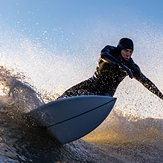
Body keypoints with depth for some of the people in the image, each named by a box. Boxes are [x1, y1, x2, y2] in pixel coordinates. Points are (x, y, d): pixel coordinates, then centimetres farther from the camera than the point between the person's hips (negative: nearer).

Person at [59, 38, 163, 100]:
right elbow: (103, 55, -33)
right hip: (92, 85, 1)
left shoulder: (132, 67, -4)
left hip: (106, 93, 0)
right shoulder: (110, 50, -8)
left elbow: (146, 82, 4)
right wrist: (121, 65, -44)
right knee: (67, 96, -12)